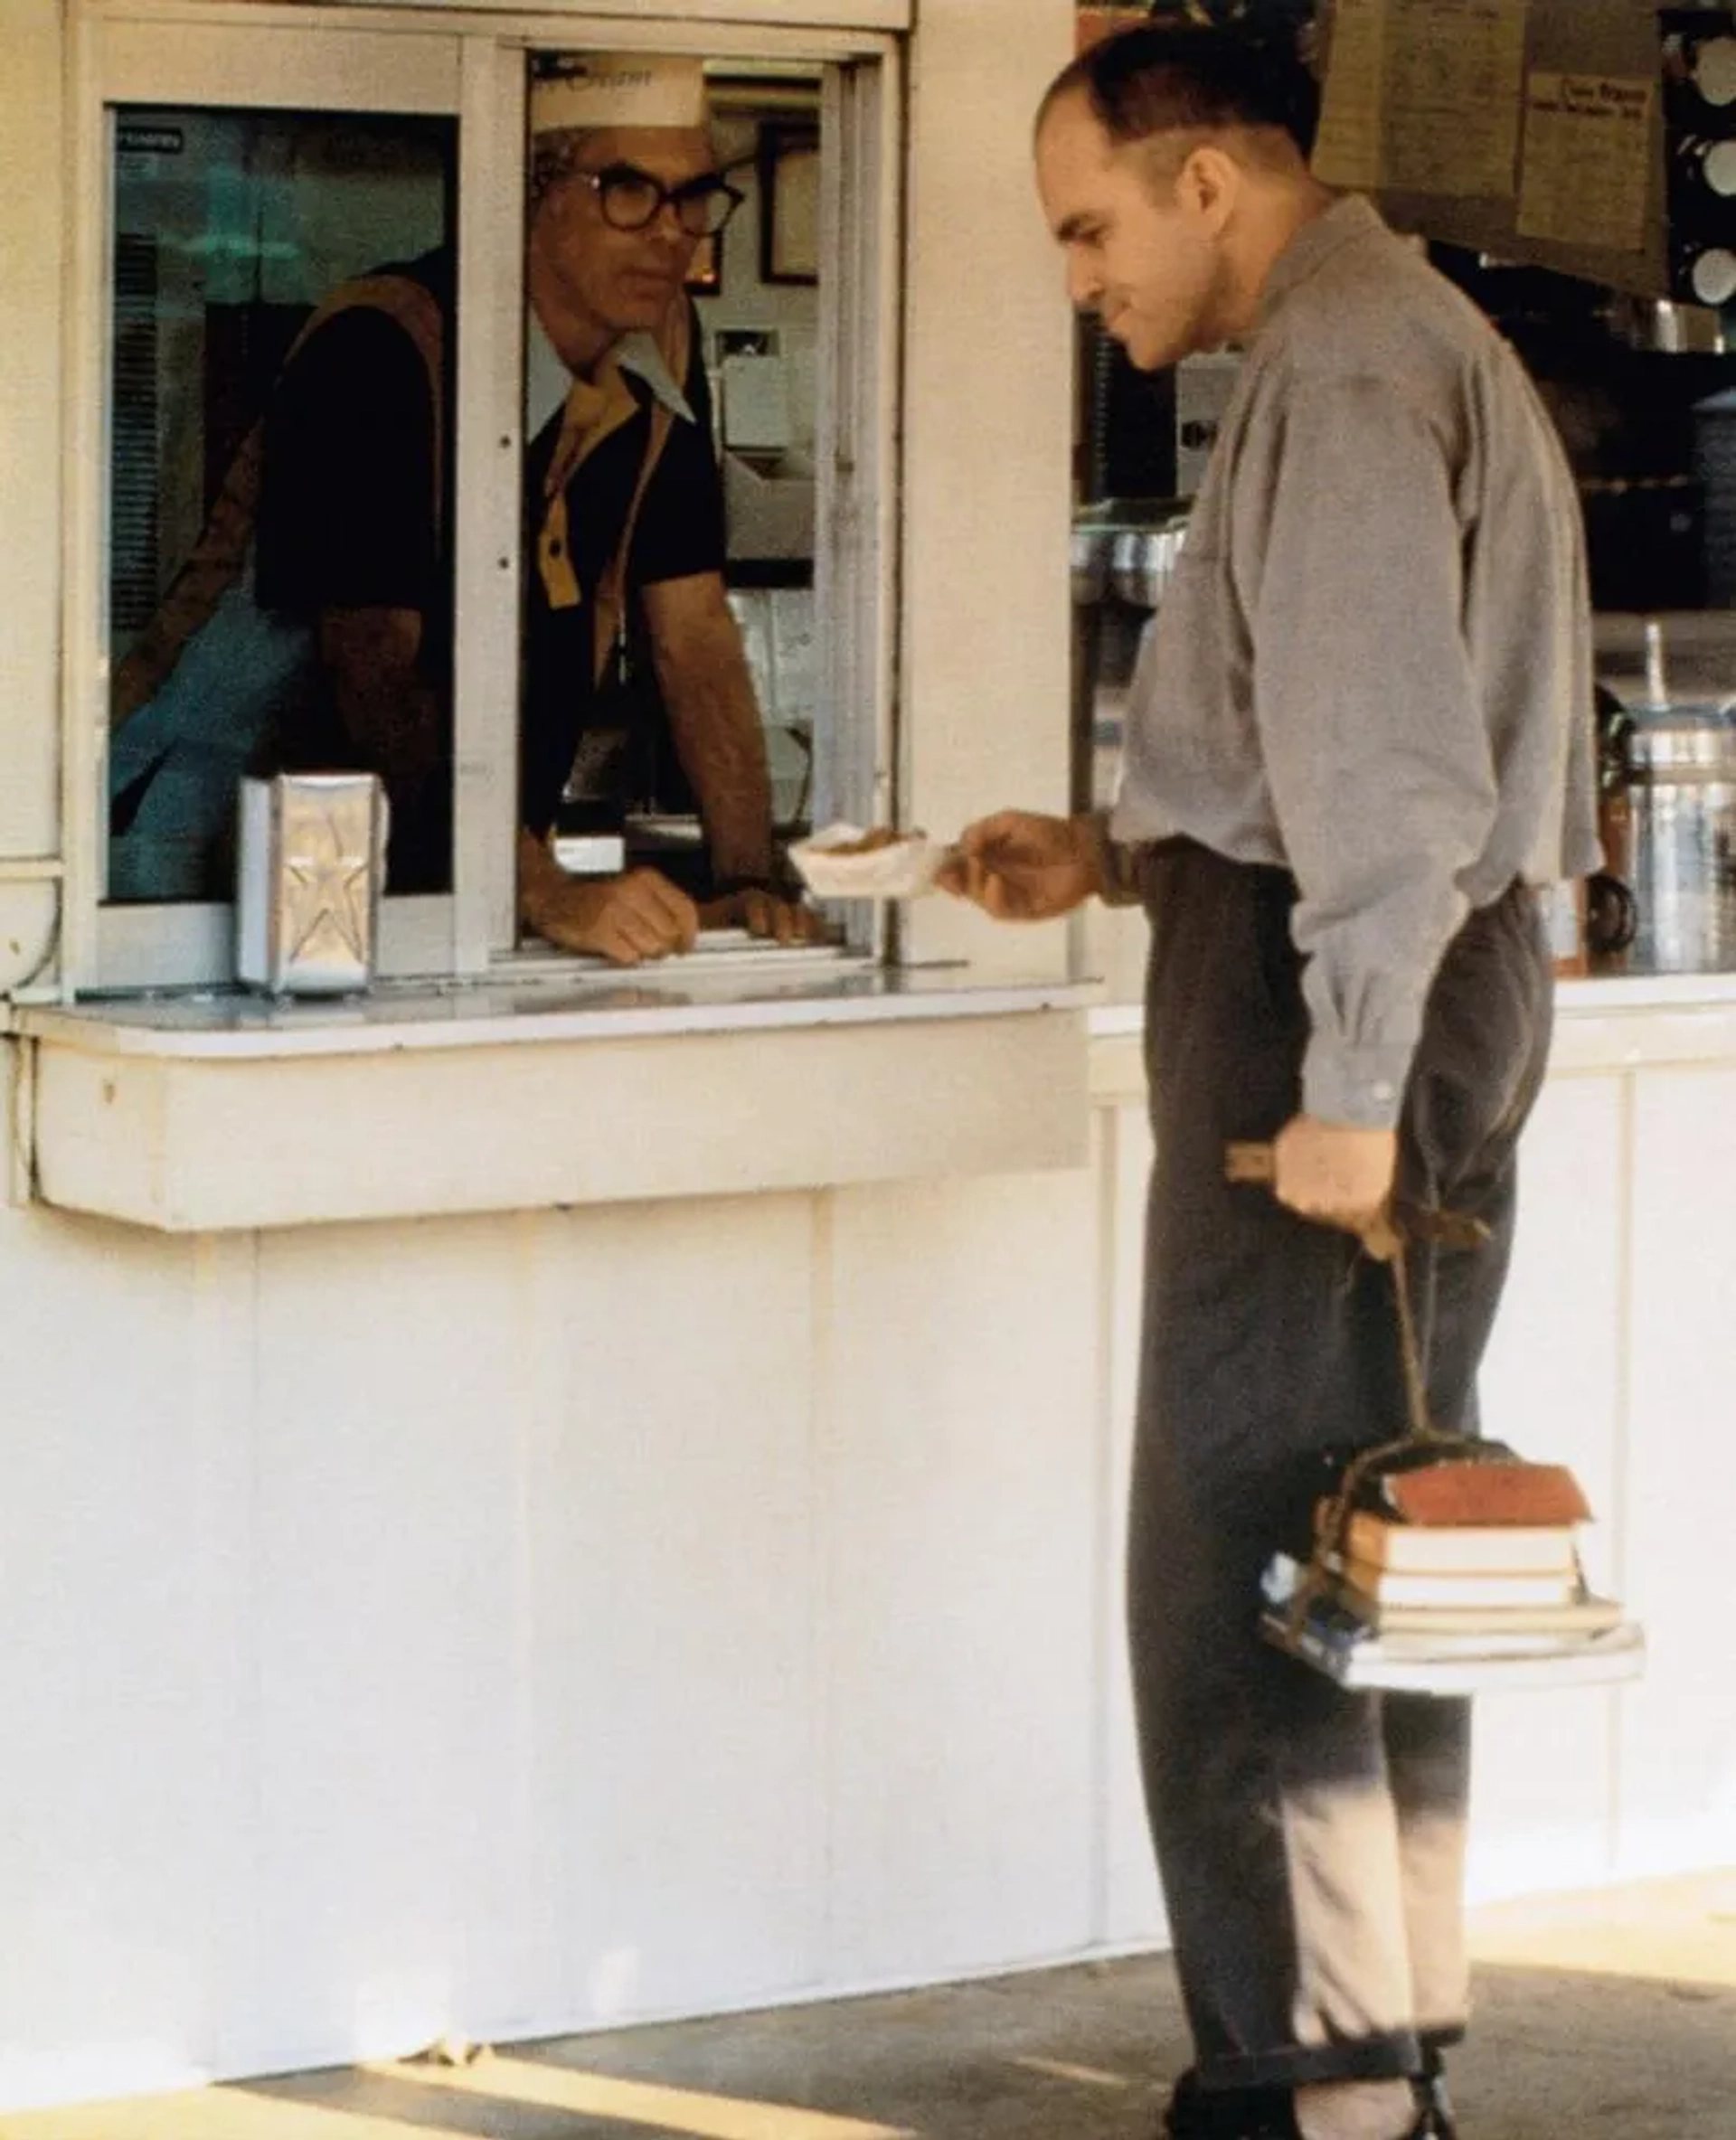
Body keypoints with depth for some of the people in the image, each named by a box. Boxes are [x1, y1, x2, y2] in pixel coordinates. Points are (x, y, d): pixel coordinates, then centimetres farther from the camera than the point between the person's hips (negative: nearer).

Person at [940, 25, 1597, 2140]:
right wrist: (1113, 855, 16)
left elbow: (1386, 757, -21)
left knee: (1235, 1548, -8)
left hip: (1323, 994, -10)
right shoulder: (1392, 342, 20)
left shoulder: (1349, 362, -12)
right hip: (1440, 970, 10)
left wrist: (1347, 1084, -23)